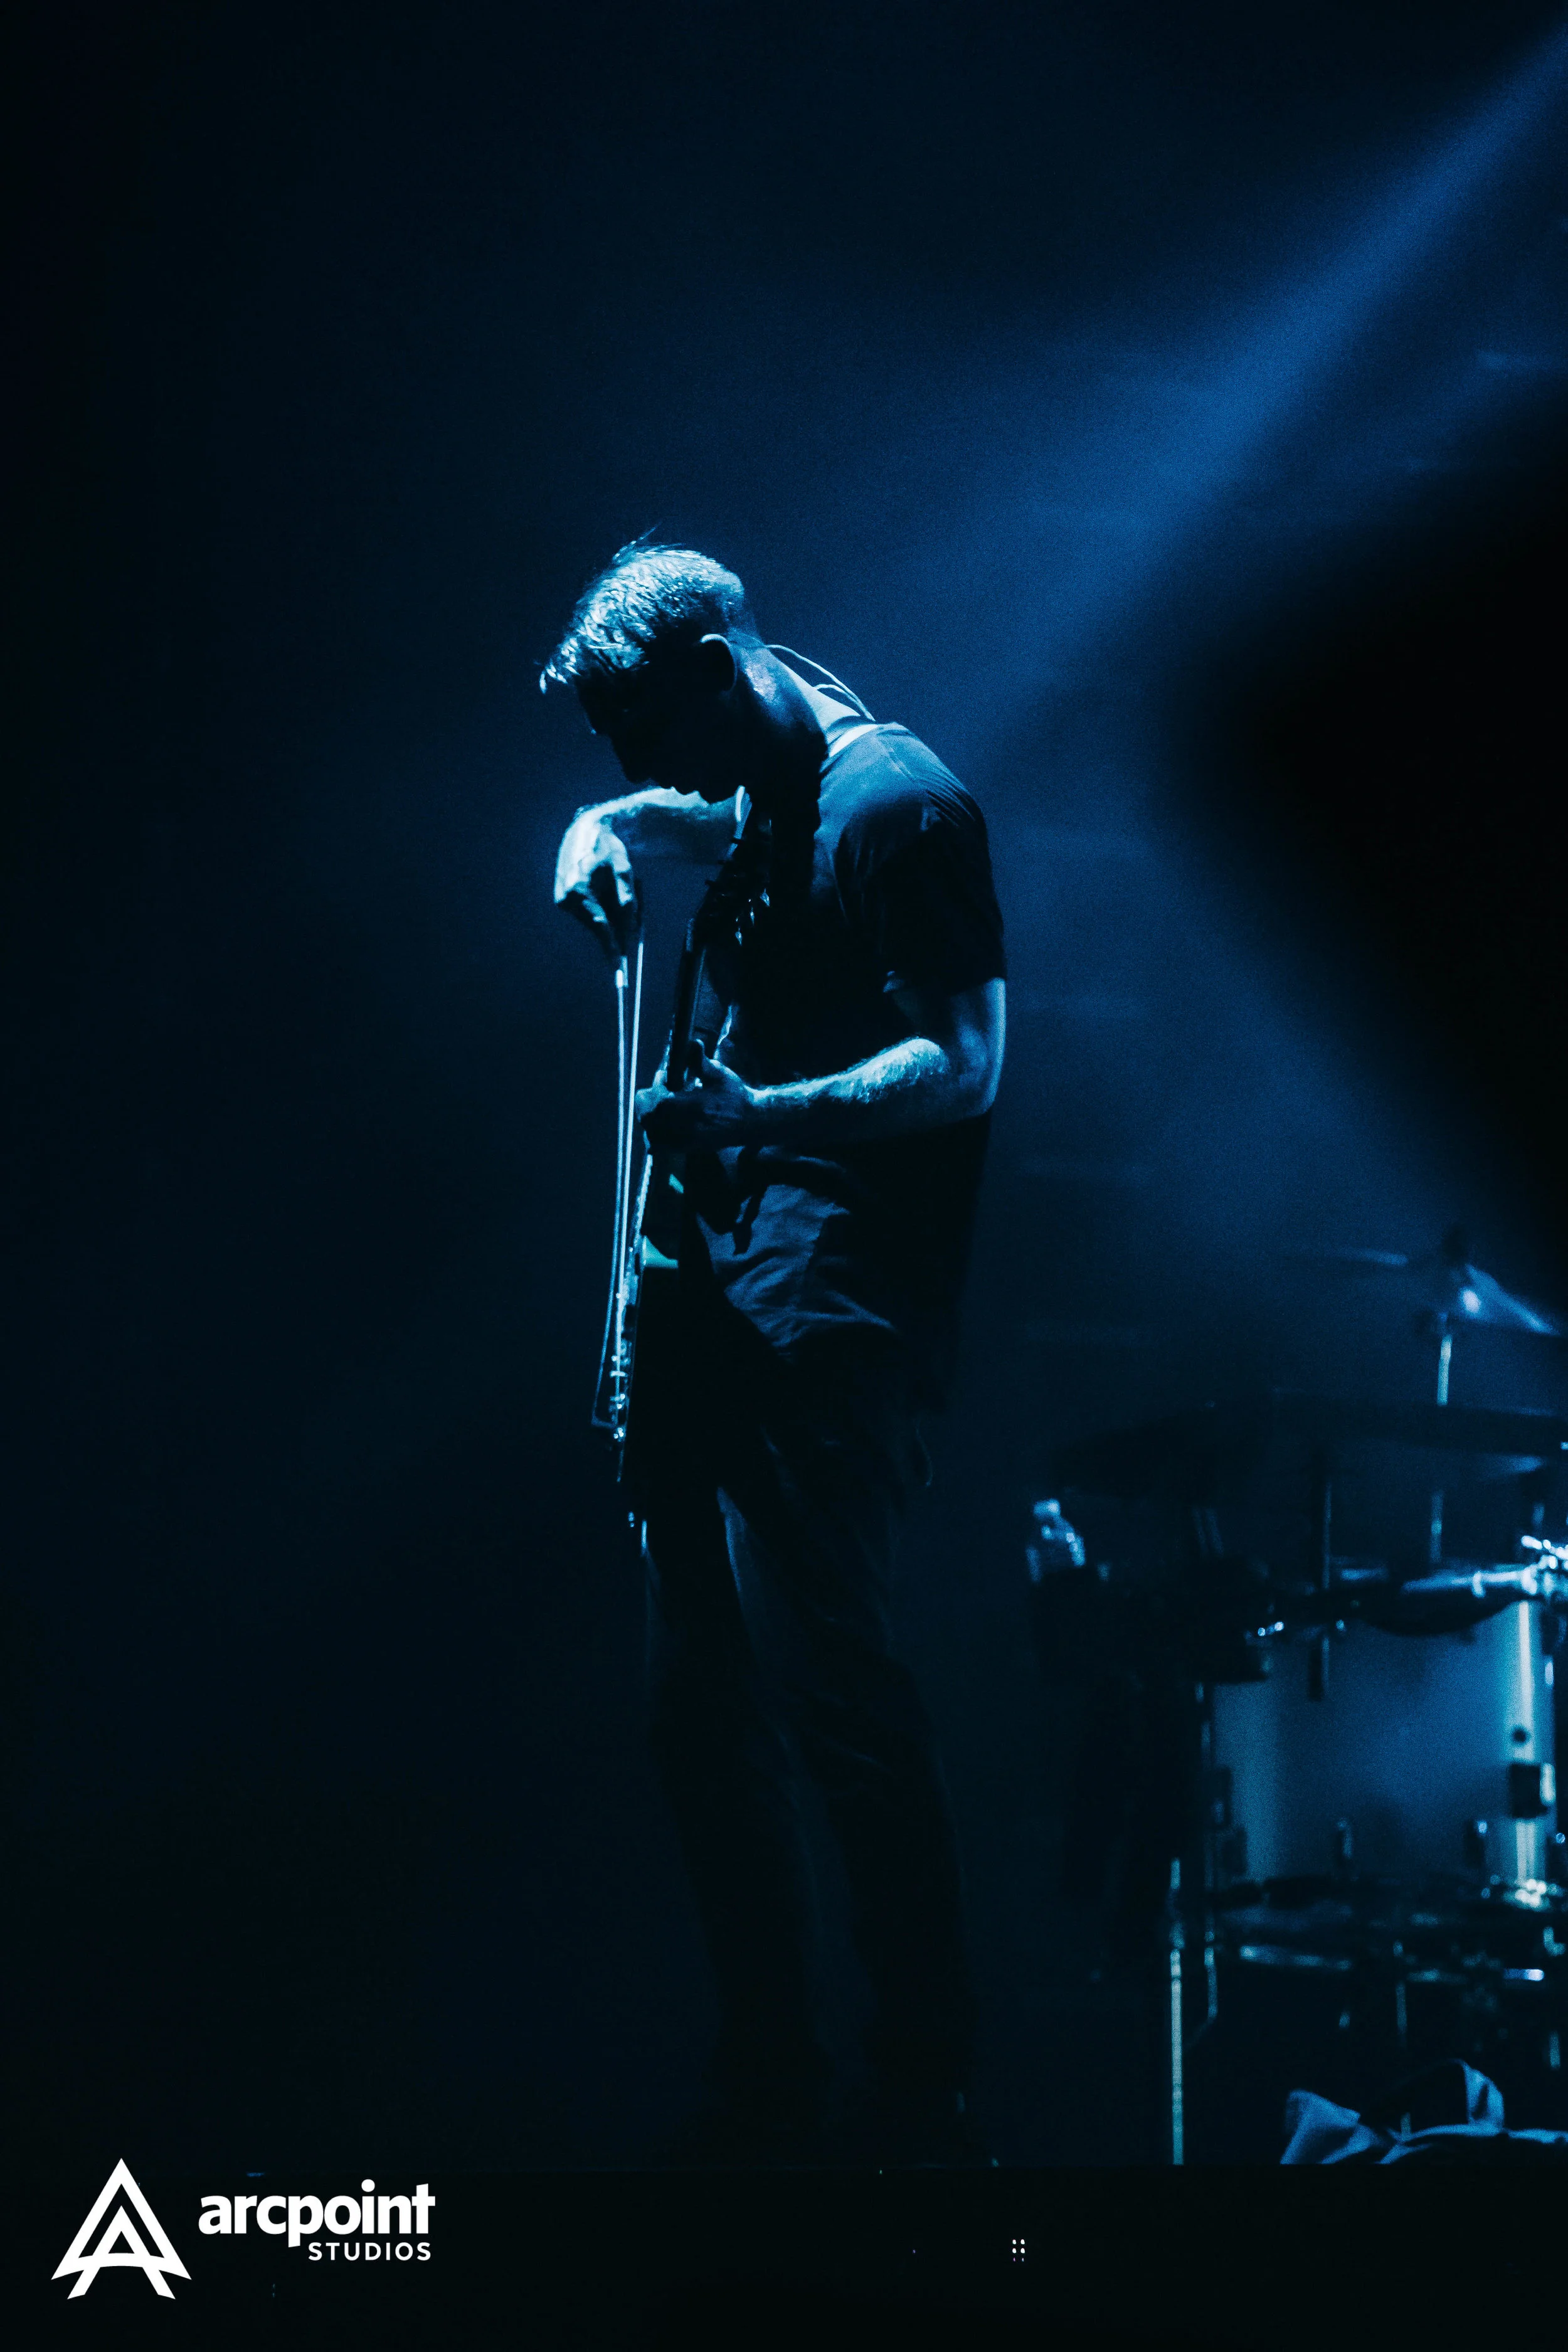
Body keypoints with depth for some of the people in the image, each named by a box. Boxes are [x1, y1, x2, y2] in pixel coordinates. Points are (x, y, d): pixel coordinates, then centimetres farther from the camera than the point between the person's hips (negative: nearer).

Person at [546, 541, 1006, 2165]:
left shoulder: (893, 801, -10)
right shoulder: (760, 801, 18)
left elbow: (967, 1065, -16)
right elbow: (617, 816, 38)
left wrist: (765, 1115, -29)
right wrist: (597, 846, 14)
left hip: (829, 1316, -10)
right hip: (719, 1301, 10)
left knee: (831, 1696, -16)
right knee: (701, 1709, 9)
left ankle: (923, 2104, -10)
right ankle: (769, 2086, 16)